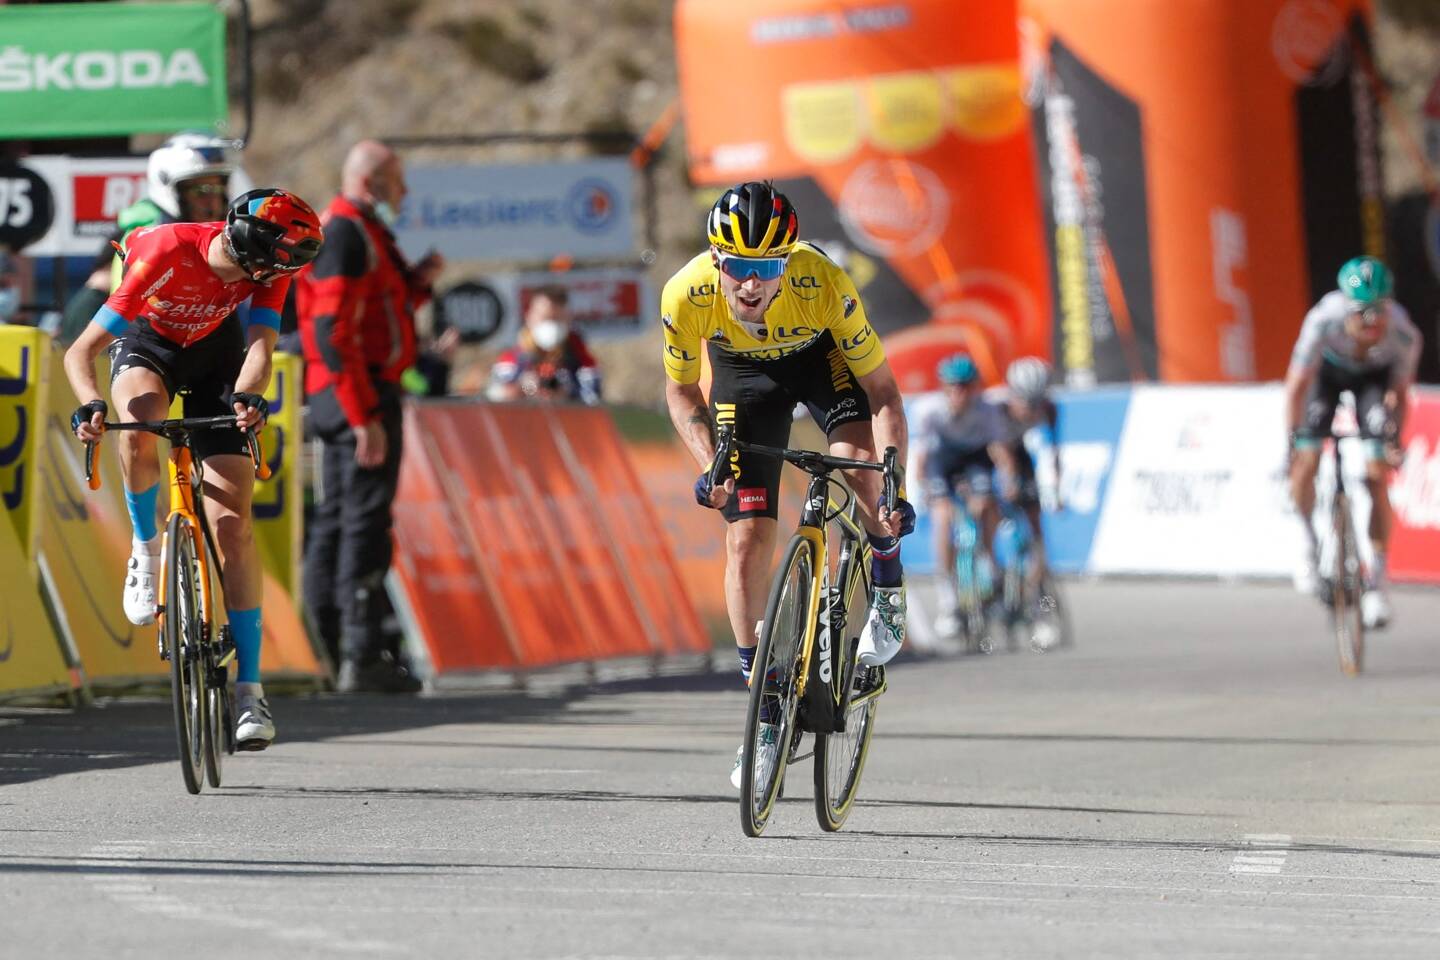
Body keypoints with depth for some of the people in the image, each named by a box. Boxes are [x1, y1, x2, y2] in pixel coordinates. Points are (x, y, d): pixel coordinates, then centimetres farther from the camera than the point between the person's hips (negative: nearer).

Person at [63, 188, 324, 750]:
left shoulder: (269, 265, -23)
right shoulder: (168, 254, -36)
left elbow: (260, 344, -33)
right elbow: (81, 352, -35)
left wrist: (246, 396, -54)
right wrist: (91, 406, -54)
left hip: (215, 351, 2)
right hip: (146, 344, -2)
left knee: (232, 522, -10)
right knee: (140, 421, -40)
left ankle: (249, 686, -6)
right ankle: (145, 548, -13)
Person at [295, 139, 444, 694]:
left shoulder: (361, 233, 19)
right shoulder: (345, 233, -14)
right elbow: (333, 331, -21)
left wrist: (417, 284, 8)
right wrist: (364, 417, -24)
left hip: (343, 398, 11)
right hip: (359, 396, -11)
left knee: (336, 518, 12)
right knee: (366, 518, -10)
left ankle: (326, 648, 17)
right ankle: (362, 655, -12)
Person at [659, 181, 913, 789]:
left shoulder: (824, 285, -38)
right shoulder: (686, 295, -33)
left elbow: (882, 389, -27)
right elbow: (680, 391, -13)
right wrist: (708, 464, -30)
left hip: (823, 355, -1)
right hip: (743, 372, 1)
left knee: (859, 460, -32)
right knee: (746, 541, -7)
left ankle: (888, 593, -2)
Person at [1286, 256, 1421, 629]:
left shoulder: (1403, 335, -34)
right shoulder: (1324, 319, -38)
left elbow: (1399, 392, -15)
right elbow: (1297, 384, -28)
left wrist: (1395, 444, -15)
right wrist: (1292, 442, -30)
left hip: (1374, 375, 0)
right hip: (1328, 369, 0)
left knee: (1377, 479, -11)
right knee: (1306, 462, -15)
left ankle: (1376, 584, -4)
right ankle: (1309, 545, 13)